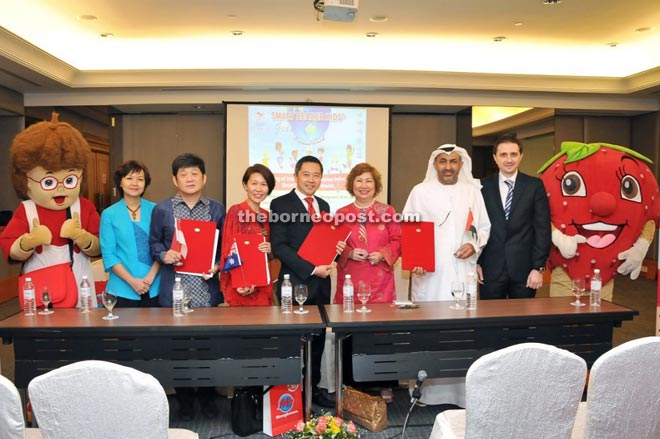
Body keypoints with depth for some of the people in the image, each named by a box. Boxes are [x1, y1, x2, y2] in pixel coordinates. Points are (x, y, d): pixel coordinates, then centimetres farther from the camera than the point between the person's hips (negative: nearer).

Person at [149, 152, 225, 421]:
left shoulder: (217, 209, 7)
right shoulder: (161, 209, 4)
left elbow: (224, 245, 9)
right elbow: (154, 243, 6)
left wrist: (218, 266, -8)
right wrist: (164, 255, -14)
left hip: (207, 290, 1)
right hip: (174, 290, 0)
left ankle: (207, 397, 27)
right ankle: (184, 400, 25)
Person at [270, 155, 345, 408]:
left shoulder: (323, 205, 15)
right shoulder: (280, 204, -5)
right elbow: (278, 246, -13)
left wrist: (336, 247, -2)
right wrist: (311, 269, -16)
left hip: (320, 283, 6)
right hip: (295, 283, -6)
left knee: (318, 339, 12)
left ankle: (313, 388, 26)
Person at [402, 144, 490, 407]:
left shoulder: (473, 192, 12)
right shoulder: (420, 191, 6)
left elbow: (484, 227, 16)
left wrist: (474, 245, -4)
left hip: (463, 271, 2)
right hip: (429, 273, -1)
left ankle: (463, 391, 11)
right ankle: (426, 390, 10)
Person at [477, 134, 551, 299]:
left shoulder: (535, 186, 2)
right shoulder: (483, 186, 4)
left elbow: (542, 228, 0)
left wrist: (538, 267, -5)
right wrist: (476, 262, 2)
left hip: (524, 268, 0)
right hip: (490, 268, 1)